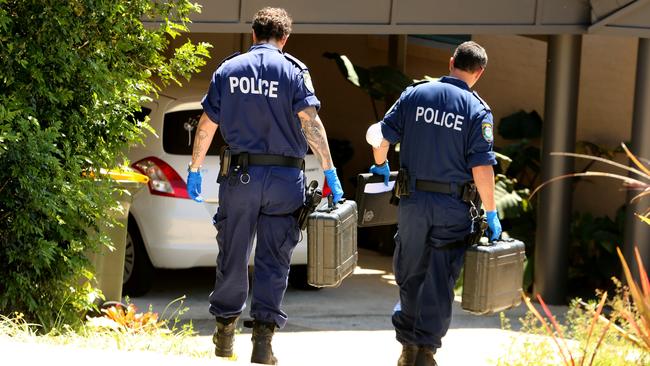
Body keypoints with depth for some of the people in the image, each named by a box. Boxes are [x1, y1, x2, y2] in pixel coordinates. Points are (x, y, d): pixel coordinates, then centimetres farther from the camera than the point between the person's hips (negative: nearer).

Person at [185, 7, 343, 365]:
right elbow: (311, 123, -12)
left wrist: (195, 169, 20)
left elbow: (206, 125, 9)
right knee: (273, 261, 3)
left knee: (232, 256, 13)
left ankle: (225, 329, 23)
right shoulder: (293, 71, -2)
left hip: (239, 175, 2)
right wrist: (330, 172, -11)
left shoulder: (227, 70, 6)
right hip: (284, 177, -2)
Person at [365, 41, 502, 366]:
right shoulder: (477, 110, -6)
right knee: (440, 279, 5)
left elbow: (380, 137, 4)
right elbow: (481, 167, -11)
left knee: (410, 274, 15)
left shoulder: (415, 94, 2)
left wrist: (380, 165, 25)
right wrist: (491, 214, -4)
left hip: (413, 201, 2)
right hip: (453, 207, -2)